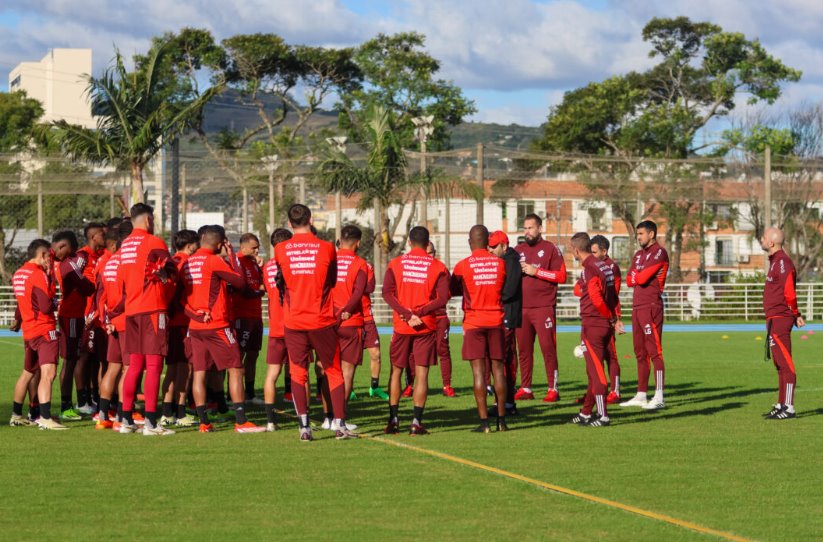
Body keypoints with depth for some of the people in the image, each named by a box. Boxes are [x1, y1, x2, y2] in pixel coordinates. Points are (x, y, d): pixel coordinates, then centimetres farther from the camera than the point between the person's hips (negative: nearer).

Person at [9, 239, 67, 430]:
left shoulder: (18, 274, 11)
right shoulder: (39, 274, -15)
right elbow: (46, 307, -21)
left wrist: (18, 321, 42)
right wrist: (54, 300, 1)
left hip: (28, 331, 9)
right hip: (45, 330, -9)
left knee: (27, 373, 22)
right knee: (48, 373, -17)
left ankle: (16, 415, 32)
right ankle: (45, 418, -27)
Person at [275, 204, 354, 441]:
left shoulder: (280, 250, -3)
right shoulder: (326, 248, -4)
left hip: (293, 321, 1)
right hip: (322, 321, 0)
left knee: (298, 374, 6)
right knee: (334, 372, 9)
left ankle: (304, 426, -3)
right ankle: (340, 425, 5)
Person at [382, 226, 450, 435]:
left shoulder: (395, 263, 4)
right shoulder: (438, 267, 0)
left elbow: (387, 293, -7)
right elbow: (442, 299, -9)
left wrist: (406, 314, -13)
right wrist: (419, 313, -12)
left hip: (401, 325, 1)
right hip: (426, 327, -1)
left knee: (396, 371, 12)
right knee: (422, 373, 1)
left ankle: (393, 420, 9)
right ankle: (416, 422, -4)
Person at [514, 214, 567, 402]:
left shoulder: (550, 249, 1)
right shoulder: (518, 250, 15)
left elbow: (561, 276, -8)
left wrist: (536, 271, -12)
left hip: (543, 308, -5)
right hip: (521, 308, 5)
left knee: (548, 348, -6)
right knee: (524, 350, 6)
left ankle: (553, 389, -2)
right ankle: (525, 388, 11)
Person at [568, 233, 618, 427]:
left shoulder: (589, 269, -16)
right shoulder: (603, 265, 12)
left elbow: (597, 299, -23)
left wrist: (610, 317, -9)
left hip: (592, 325, -9)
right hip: (605, 326, 9)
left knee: (596, 371, -5)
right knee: (593, 370, 16)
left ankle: (602, 415, -5)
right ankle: (586, 413, 24)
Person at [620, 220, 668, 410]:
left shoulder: (659, 253, -7)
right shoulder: (638, 254, 20)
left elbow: (642, 278, -15)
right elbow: (629, 280, 12)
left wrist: (636, 275, 5)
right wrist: (641, 277, -5)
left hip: (651, 307, -9)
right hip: (637, 307, 9)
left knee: (654, 352, -11)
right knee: (640, 353, 11)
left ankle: (659, 398, -13)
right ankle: (641, 395, 15)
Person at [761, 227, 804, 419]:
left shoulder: (782, 262, -15)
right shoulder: (775, 261, 16)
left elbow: (789, 292, -18)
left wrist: (796, 315, -6)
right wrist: (795, 315, 13)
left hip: (780, 319, -11)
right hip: (774, 319, 11)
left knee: (785, 364, -10)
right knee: (780, 364, 15)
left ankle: (789, 407, -10)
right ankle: (781, 405, 23)